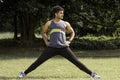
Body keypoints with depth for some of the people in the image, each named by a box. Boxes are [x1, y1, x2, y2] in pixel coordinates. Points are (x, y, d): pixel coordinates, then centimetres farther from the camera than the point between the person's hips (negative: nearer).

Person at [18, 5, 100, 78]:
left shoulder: (65, 23, 9)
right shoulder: (49, 23, 8)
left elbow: (72, 32, 22)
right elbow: (43, 32, 22)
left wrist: (69, 41, 7)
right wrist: (46, 42, 10)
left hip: (64, 48, 0)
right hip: (52, 47, 0)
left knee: (76, 61, -4)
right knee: (38, 61, -2)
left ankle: (91, 73, -1)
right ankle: (24, 73, 7)